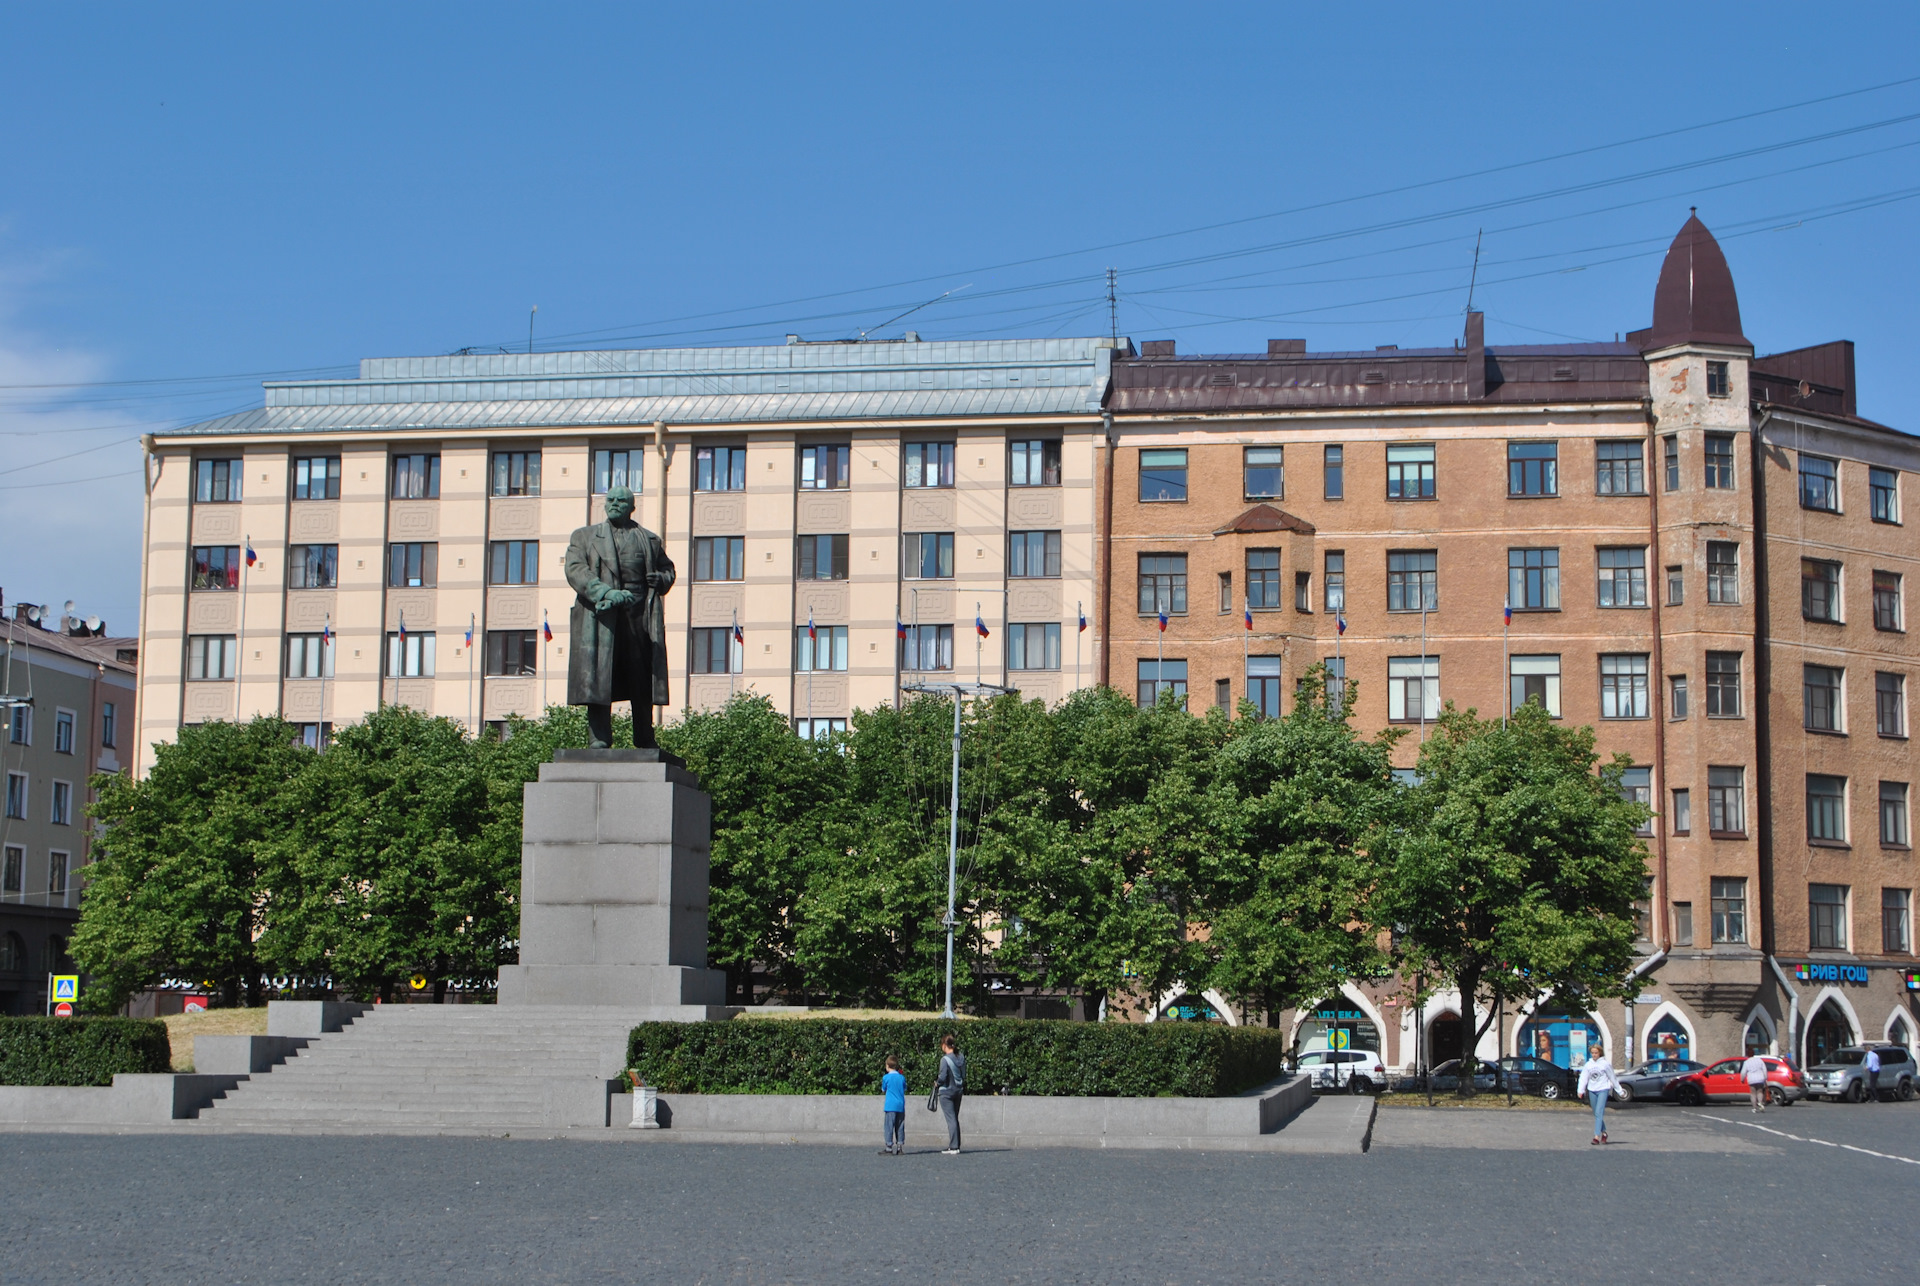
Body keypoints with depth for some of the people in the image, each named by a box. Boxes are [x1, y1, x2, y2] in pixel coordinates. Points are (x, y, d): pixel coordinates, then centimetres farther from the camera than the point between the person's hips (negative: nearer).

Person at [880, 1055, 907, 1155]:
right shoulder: (902, 1077, 6)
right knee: (900, 1127, 8)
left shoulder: (886, 1077, -5)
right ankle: (900, 1148, 7)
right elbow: (904, 1090, 14)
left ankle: (889, 1148, -7)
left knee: (888, 1126, -2)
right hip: (901, 1106, 4)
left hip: (890, 1106, -4)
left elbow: (883, 1091, 5)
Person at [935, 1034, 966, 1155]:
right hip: (958, 1090, 7)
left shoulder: (945, 1059, -17)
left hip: (946, 1092, -7)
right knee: (955, 1119, 16)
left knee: (951, 1119, -5)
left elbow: (943, 1077, -20)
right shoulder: (961, 1057, 4)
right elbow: (964, 1075, 7)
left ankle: (954, 1147, -6)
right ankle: (955, 1145, 21)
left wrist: (937, 1084, -1)